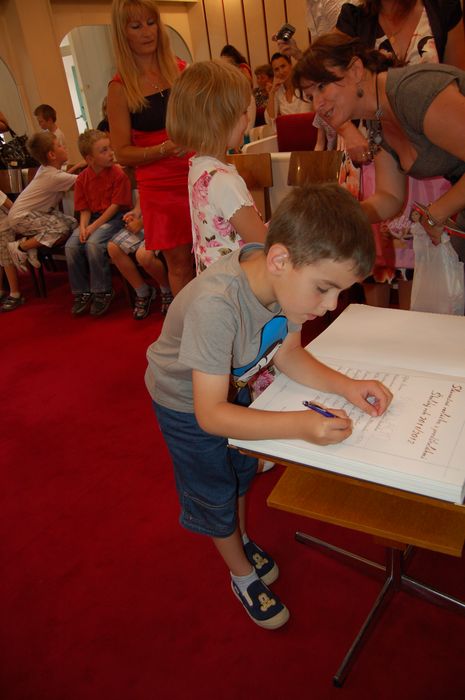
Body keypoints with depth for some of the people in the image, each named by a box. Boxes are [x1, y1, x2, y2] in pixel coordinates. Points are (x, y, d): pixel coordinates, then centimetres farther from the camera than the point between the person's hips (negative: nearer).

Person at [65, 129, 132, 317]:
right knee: (71, 245, -17)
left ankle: (103, 292, -13)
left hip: (115, 217, -5)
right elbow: (85, 209, 6)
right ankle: (82, 292, 0)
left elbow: (116, 205, -11)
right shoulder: (82, 178, 5)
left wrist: (94, 226, -15)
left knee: (94, 243, -30)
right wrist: (83, 227, -14)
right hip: (92, 218, 5)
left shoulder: (118, 173, -9)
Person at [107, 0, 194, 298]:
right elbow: (123, 153, -3)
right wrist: (163, 150, -20)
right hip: (160, 189, -2)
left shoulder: (181, 70, 6)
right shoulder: (121, 88, -2)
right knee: (179, 264, 4)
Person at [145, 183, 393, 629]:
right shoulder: (216, 305, -44)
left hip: (231, 385, 6)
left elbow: (287, 354, -7)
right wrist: (300, 425, -46)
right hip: (186, 402, -6)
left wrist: (347, 386, -21)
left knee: (242, 468, 25)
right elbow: (211, 414, -39)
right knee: (215, 492, 13)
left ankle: (240, 539, 55)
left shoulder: (288, 281, -23)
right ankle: (243, 575, 40)